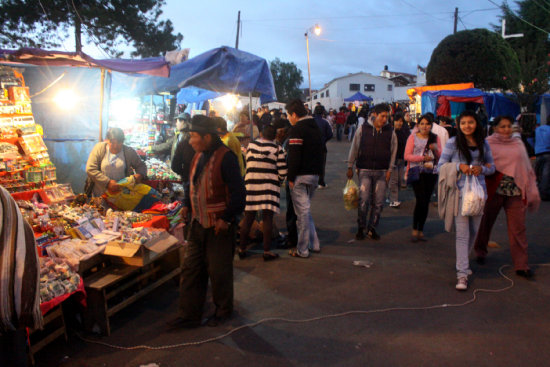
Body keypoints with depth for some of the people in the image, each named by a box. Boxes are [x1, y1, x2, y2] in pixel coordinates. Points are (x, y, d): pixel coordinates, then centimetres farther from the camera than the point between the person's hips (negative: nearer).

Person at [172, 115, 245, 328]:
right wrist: (187, 205, 9)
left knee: (219, 271, 7)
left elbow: (238, 193, -18)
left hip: (219, 226, -8)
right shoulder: (198, 156, 9)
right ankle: (190, 315, 22)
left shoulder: (225, 157, -17)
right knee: (190, 269, 10)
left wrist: (226, 219, -18)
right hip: (197, 223, 8)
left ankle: (223, 311, 29)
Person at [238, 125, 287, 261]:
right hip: (269, 186, -3)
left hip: (250, 184, 3)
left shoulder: (251, 145, 5)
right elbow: (283, 171, -7)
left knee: (248, 218, 9)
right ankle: (267, 251, 3)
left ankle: (242, 249, 18)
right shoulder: (277, 149, -4)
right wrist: (278, 181, 10)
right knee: (267, 218, 1)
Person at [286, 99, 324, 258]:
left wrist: (291, 178, -13)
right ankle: (314, 244, 24)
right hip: (315, 174, 9)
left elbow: (294, 156, -18)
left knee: (303, 211, -3)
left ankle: (302, 250, 5)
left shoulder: (297, 129, -13)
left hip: (301, 176, -9)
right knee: (306, 209, 20)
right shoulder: (315, 127, 15)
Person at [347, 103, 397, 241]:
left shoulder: (390, 132, 3)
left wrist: (389, 170, 3)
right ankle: (361, 227, 10)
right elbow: (354, 148, 6)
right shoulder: (363, 129, 0)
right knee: (363, 200, -8)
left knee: (378, 202, 3)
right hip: (365, 170, -2)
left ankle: (372, 228, 18)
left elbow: (393, 152, 9)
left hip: (382, 172, 2)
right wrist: (350, 167, 6)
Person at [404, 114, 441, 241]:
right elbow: (407, 156, -4)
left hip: (431, 173, 4)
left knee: (426, 202, 6)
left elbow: (441, 156, 11)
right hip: (417, 172, -3)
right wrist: (423, 158, -14)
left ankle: (421, 230, 16)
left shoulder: (435, 138, 12)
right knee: (421, 200, -13)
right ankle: (415, 230, 1)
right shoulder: (413, 137, 3)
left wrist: (436, 149, -9)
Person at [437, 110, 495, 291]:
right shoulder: (453, 143, -2)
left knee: (474, 230, 13)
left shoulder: (483, 144, 10)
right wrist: (459, 166, -17)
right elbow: (441, 165, -2)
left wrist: (481, 169, -8)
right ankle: (462, 274, -6)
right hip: (460, 192, -4)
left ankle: (463, 262, 34)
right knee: (462, 233, -8)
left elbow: (492, 166, 14)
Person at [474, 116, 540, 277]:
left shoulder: (518, 144, 13)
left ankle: (521, 265, 5)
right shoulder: (488, 143, 3)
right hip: (494, 190, -2)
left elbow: (527, 168, 15)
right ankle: (480, 251, 32)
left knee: (518, 228, -1)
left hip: (515, 191, 2)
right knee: (486, 223, 11)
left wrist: (531, 190, 11)